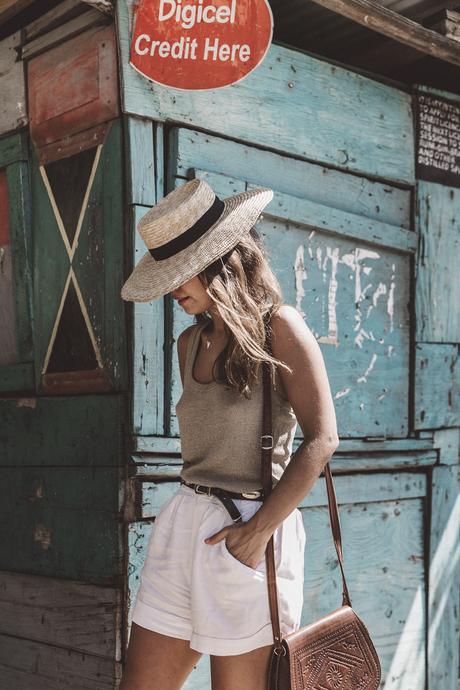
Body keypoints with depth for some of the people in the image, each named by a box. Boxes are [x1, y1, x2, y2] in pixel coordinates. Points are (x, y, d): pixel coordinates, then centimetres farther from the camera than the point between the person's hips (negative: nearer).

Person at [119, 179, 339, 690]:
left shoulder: (278, 326, -7)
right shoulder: (190, 342, 13)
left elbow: (321, 440, -13)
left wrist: (259, 529, -17)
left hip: (249, 526, -6)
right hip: (182, 523, 7)